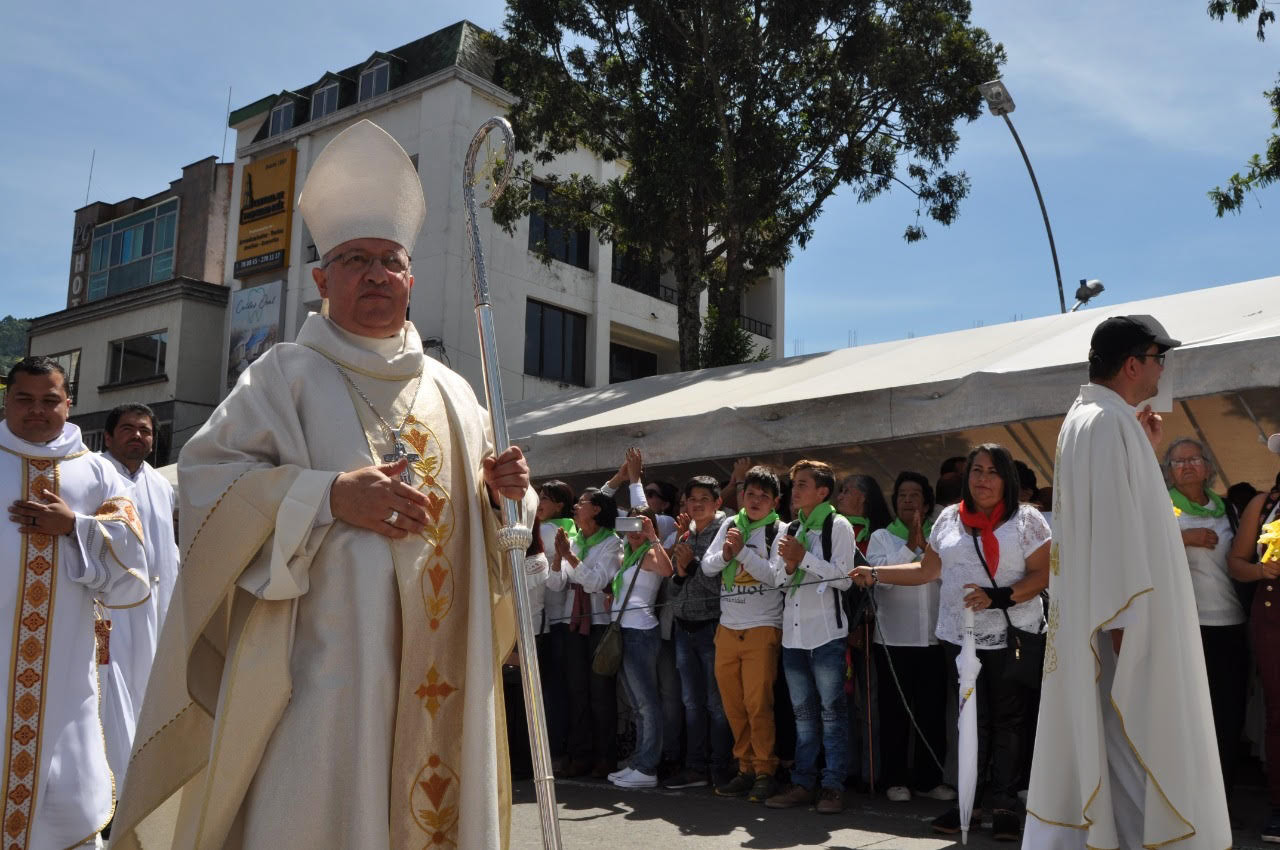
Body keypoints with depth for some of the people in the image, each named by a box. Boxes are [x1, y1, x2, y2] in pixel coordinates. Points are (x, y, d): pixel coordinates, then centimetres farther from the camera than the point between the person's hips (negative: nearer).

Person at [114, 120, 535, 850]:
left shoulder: (453, 392, 15)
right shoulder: (288, 373, 3)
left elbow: (477, 521, 19)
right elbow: (205, 476, -7)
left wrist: (502, 495, -4)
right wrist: (328, 494, -19)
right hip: (322, 662, -4)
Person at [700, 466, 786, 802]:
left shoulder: (779, 531, -1)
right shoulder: (730, 525, 12)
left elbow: (775, 574, -13)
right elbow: (707, 566, 9)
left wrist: (742, 551, -14)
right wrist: (725, 555, -10)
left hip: (762, 629, -5)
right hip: (727, 628, 5)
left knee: (758, 704, -8)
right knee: (733, 705, 7)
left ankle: (765, 772, 3)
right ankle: (746, 769, 18)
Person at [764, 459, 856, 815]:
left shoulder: (838, 526, -3)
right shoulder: (788, 530, 15)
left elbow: (843, 577, -12)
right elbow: (774, 580, 12)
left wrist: (804, 557, -15)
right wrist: (788, 566, -8)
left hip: (826, 632, -6)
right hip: (793, 632, 6)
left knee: (831, 710, -1)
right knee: (803, 712, 11)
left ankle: (833, 785, 5)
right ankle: (803, 782, 18)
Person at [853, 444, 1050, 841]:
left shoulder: (1026, 519, -2)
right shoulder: (949, 519, 9)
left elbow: (1042, 574, -7)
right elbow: (927, 570, 14)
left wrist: (998, 597, -21)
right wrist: (876, 574, 8)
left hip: (1011, 637, -3)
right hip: (961, 637, 3)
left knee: (1006, 721, 2)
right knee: (973, 720, 10)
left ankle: (1004, 804, 11)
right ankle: (971, 801, 19)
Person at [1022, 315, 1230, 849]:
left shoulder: (1087, 418, 16)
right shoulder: (1107, 422, -16)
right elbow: (1111, 522, -23)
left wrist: (1145, 449, 16)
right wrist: (1126, 616, -24)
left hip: (1094, 617, 10)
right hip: (1125, 618, -10)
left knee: (1097, 742, 14)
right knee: (1135, 742, -4)